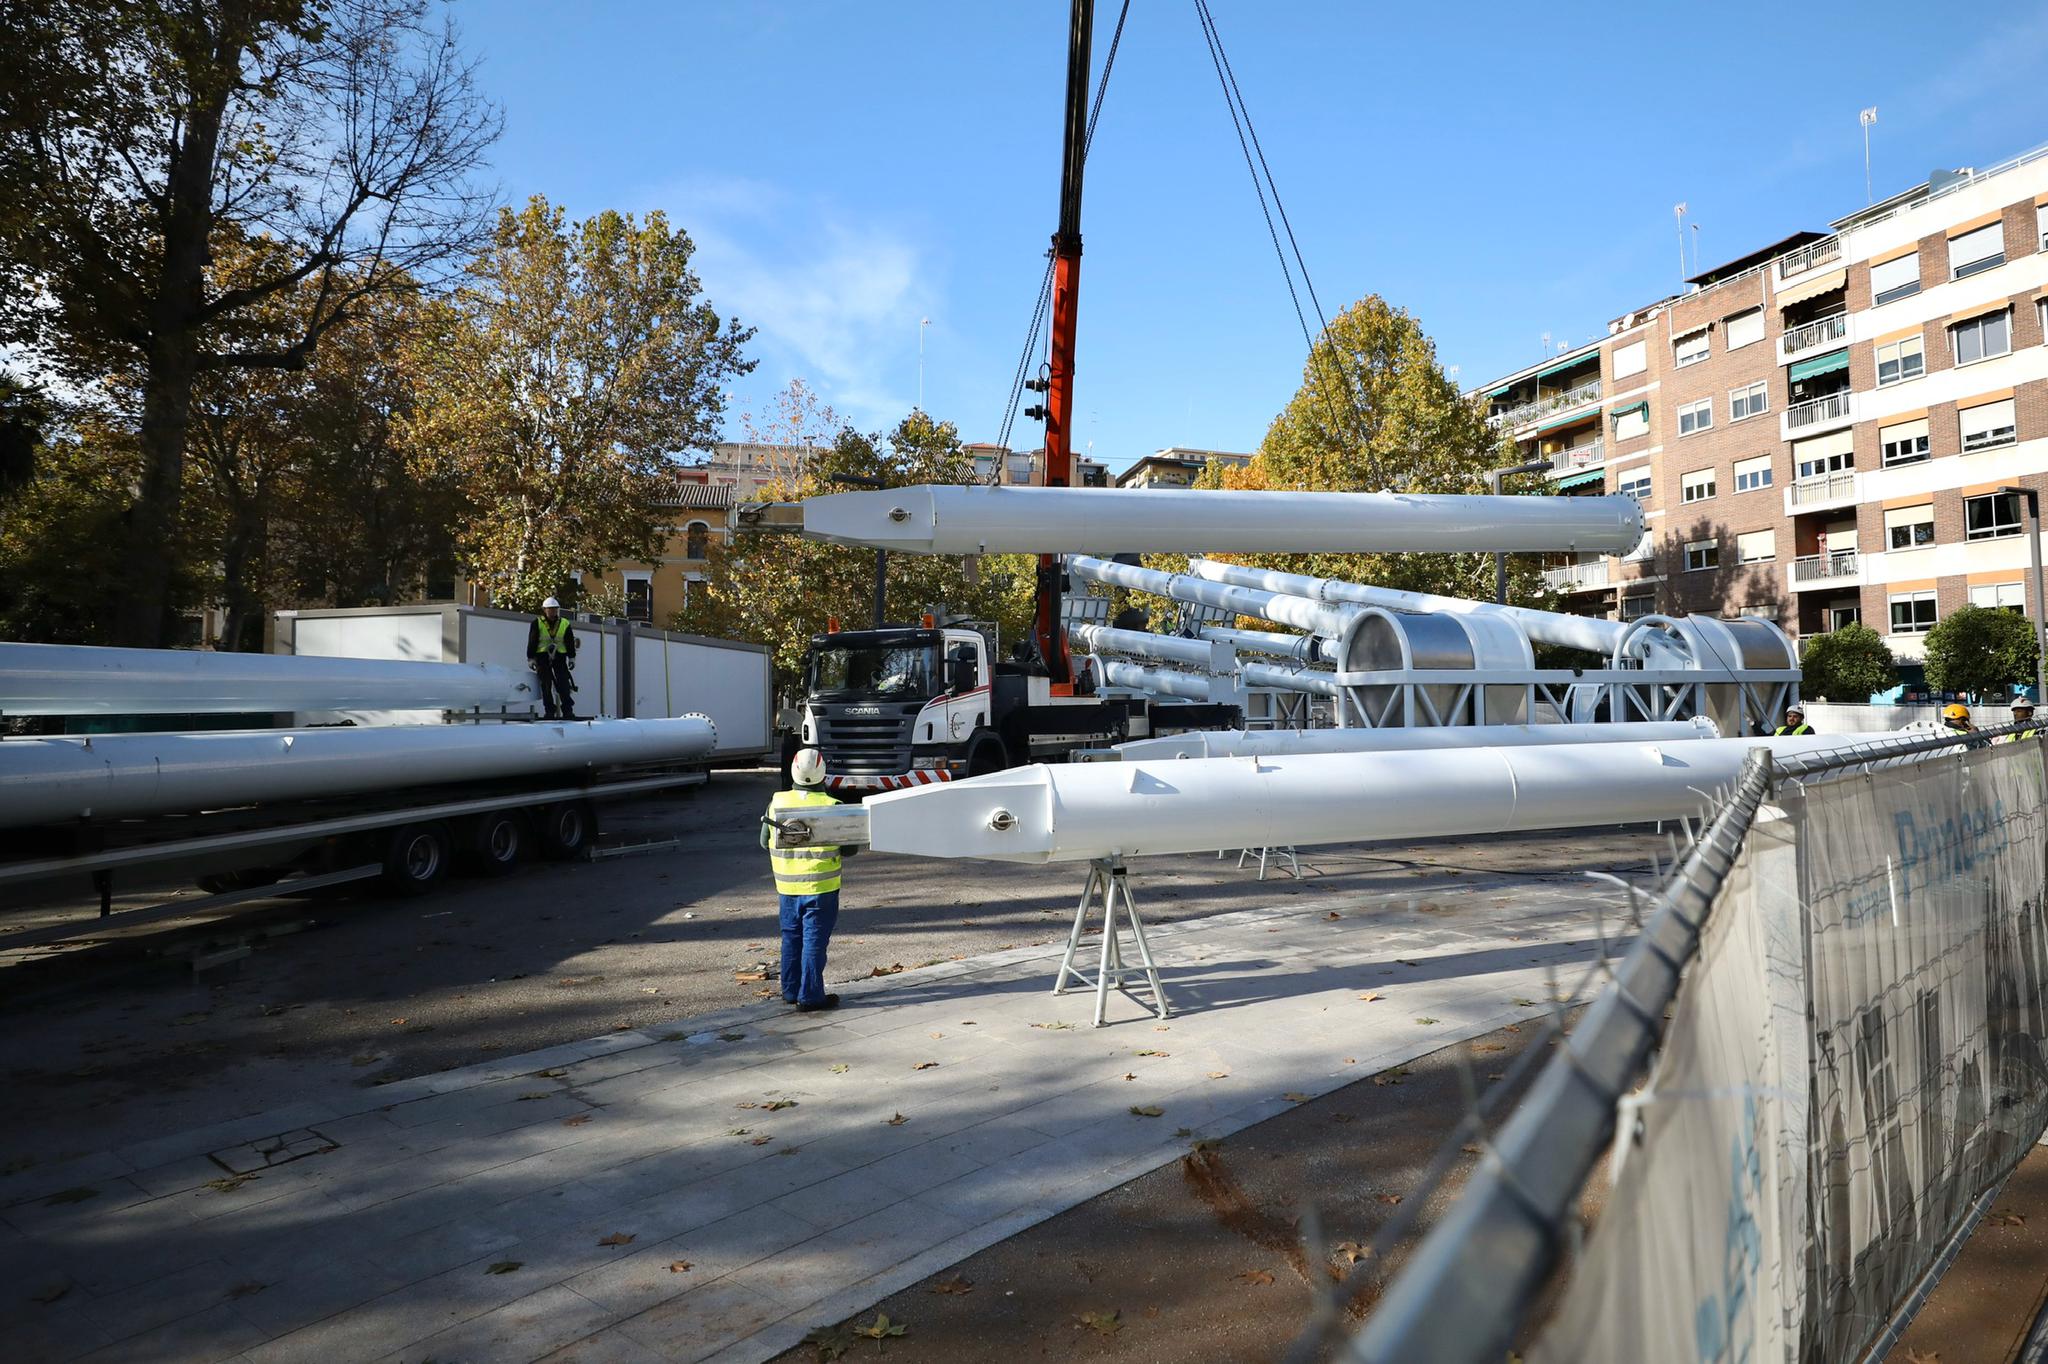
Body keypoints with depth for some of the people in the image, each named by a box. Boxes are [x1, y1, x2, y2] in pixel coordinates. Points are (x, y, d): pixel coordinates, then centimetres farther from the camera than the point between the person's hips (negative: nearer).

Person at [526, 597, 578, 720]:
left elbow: (570, 642, 9)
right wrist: (530, 658, -2)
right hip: (542, 657, -1)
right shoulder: (537, 623, 1)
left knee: (563, 684, -5)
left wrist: (572, 658, 6)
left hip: (559, 656, 1)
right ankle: (549, 711, 6)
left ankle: (568, 711, -4)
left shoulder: (564, 624, 6)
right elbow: (532, 642, 1)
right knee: (546, 685, 1)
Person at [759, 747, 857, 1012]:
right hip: (821, 887, -4)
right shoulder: (831, 806, -14)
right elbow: (850, 848, -6)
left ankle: (791, 991, 27)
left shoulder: (777, 803, -4)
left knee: (791, 938, 17)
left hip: (787, 886, 4)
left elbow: (765, 841, 9)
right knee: (814, 941, 3)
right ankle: (810, 997, 6)